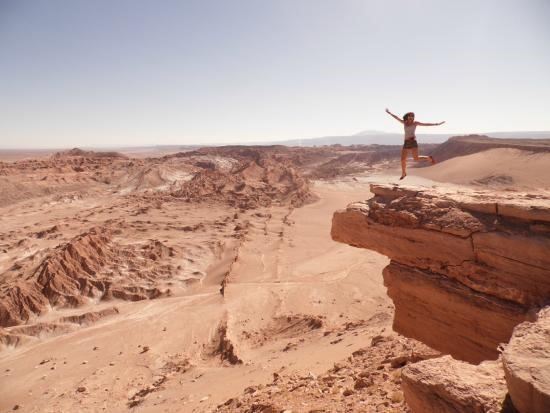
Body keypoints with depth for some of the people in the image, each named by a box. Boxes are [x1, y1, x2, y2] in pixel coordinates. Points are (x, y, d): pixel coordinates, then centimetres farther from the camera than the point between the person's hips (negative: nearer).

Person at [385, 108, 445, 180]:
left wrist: (437, 124, 0)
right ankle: (403, 173, 22)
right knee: (403, 159, 3)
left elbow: (426, 124, 4)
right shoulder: (405, 122, 13)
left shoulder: (415, 123, 4)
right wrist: (389, 113, 28)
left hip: (413, 142, -4)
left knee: (416, 158, -14)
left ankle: (429, 158, 13)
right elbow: (397, 118, 22)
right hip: (406, 143, 4)